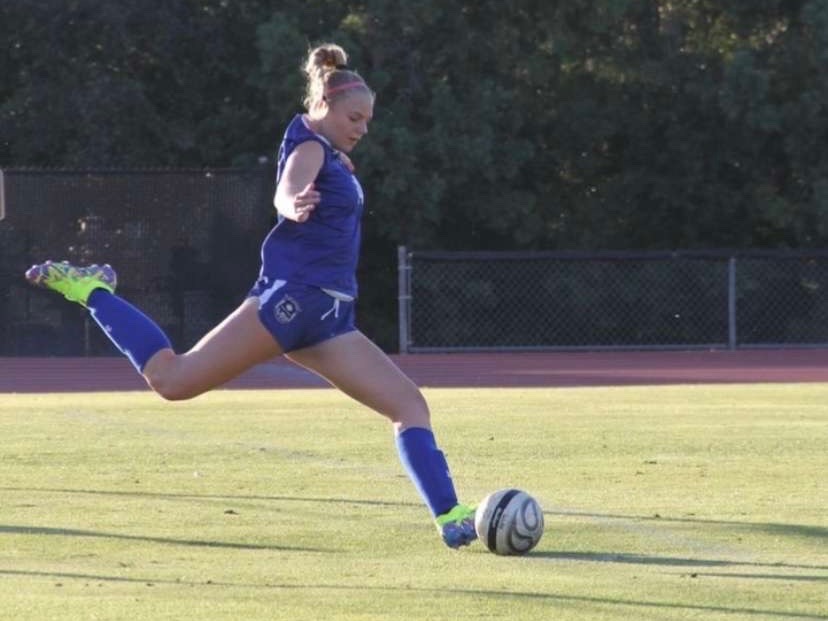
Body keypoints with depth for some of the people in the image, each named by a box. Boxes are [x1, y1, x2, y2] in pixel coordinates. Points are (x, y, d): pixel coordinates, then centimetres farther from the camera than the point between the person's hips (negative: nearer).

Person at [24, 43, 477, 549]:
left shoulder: (332, 157, 20)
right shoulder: (309, 148, -8)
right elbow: (287, 193, -33)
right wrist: (295, 204, -55)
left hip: (327, 317, 9)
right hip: (291, 298, -9)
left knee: (410, 405, -3)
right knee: (172, 379, -14)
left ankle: (449, 518, -9)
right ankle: (89, 288, 6)